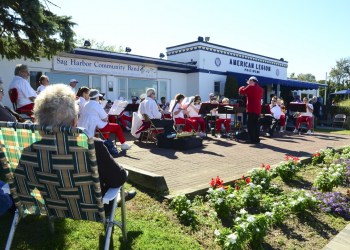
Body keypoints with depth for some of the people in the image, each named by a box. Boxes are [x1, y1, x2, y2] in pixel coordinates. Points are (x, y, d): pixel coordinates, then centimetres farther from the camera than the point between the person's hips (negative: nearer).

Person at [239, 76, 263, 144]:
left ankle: (252, 139, -5)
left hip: (251, 109, -7)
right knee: (256, 124, 11)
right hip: (258, 109, 7)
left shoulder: (250, 87, -8)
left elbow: (241, 91, -6)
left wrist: (242, 87, 16)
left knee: (250, 124, -3)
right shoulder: (260, 89, 15)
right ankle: (256, 139, 13)